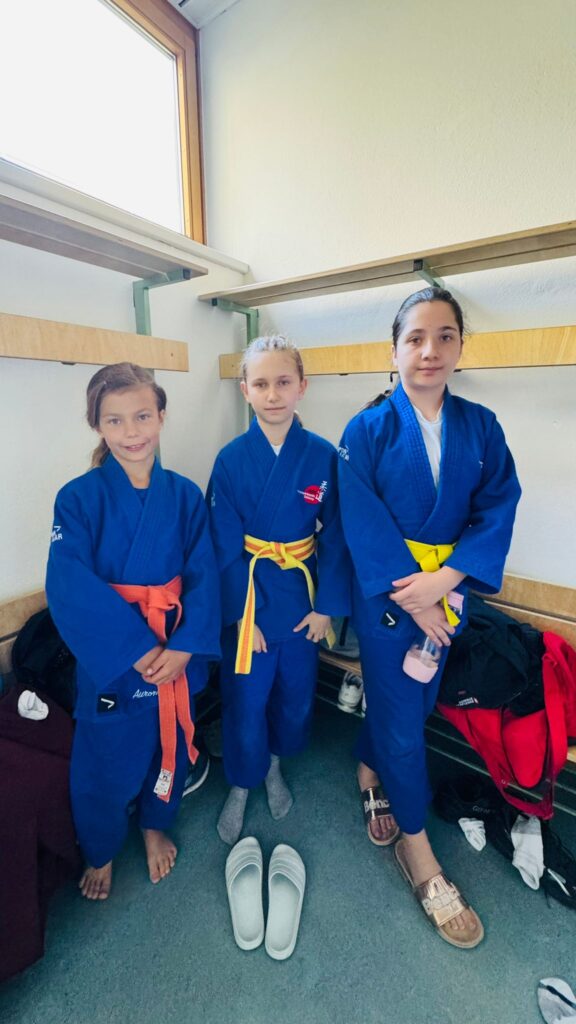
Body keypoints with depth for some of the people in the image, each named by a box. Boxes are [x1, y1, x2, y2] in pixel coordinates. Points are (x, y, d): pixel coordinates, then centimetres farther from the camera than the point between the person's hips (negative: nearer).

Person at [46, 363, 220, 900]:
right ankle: (99, 852, 51)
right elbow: (69, 588, -19)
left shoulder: (185, 495, -6)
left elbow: (203, 575, -9)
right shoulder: (79, 497, -12)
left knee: (168, 745, 22)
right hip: (107, 656, -2)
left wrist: (183, 647, -19)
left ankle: (155, 826, 55)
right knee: (103, 761, 16)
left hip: (175, 650, 2)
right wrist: (135, 648, -22)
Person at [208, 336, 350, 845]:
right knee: (245, 699, 12)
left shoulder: (324, 456, -8)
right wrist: (242, 612, -9)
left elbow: (335, 538, -4)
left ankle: (275, 764, 50)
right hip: (249, 594, -1)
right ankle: (241, 784, 42)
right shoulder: (232, 458, -10)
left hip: (302, 593, 2)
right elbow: (226, 545, -8)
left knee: (296, 692, 19)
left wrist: (327, 606, -5)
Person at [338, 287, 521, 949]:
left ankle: (369, 768, 51)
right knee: (402, 719, 7)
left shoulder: (480, 428, 2)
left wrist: (445, 578, -17)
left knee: (413, 699, 19)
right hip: (385, 595, -3)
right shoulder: (367, 430, -8)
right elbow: (362, 525, -12)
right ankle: (417, 851, 32)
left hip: (447, 591, 4)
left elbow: (497, 511, -4)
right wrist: (411, 597, -15)